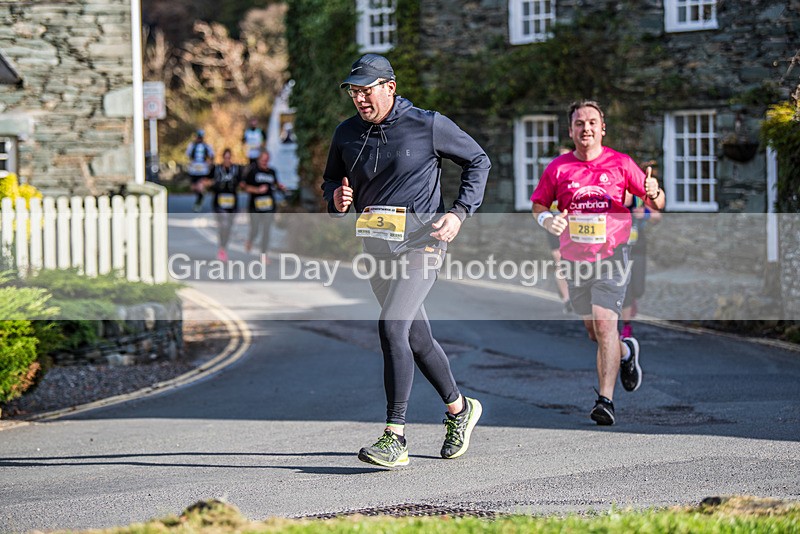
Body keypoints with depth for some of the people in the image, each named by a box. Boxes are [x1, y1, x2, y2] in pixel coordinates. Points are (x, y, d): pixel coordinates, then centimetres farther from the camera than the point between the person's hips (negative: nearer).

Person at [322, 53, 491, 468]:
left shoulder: (428, 126, -8)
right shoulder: (347, 134, 4)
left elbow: (478, 161, 3)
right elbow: (331, 180, 18)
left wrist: (460, 212, -9)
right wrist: (336, 199, -6)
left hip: (421, 243, -6)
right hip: (377, 247, 6)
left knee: (392, 327, -22)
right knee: (417, 339, 15)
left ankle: (395, 438, -22)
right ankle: (459, 409, 37)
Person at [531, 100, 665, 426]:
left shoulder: (620, 163, 0)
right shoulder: (558, 168, 3)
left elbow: (656, 204, 4)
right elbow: (538, 205, 12)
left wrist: (653, 194, -19)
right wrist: (547, 220, -10)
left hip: (611, 255, -3)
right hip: (575, 259, 3)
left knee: (605, 325, -17)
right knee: (593, 332, 13)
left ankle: (606, 400, -17)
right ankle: (626, 352, 46)